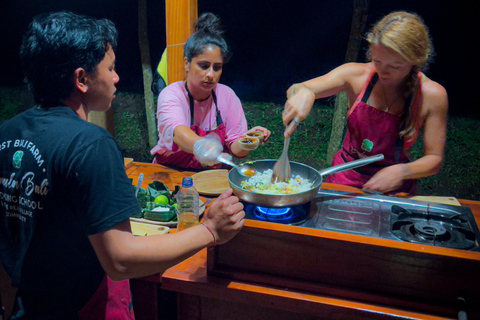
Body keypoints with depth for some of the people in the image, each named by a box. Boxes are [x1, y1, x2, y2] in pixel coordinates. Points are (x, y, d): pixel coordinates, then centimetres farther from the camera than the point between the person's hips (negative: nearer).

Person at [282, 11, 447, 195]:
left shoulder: (432, 95, -10)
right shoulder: (356, 75, -9)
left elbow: (434, 159, -4)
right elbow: (295, 91, -13)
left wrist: (402, 171, -24)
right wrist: (303, 93, -37)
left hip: (393, 191, -1)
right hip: (345, 179, 1)